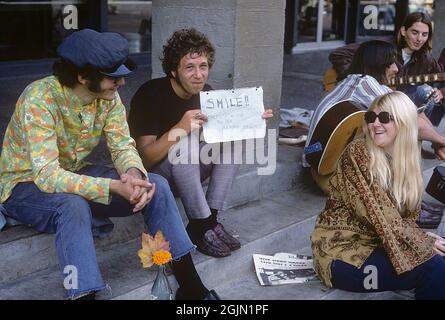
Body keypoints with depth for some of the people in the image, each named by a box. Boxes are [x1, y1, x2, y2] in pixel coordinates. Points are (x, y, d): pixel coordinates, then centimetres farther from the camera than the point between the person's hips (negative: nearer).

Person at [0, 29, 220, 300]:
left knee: (156, 186, -13)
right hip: (25, 184, -5)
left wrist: (133, 174, -31)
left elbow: (123, 146, -8)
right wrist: (114, 187, -42)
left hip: (75, 174, 6)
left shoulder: (108, 97, -10)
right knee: (74, 206, -40)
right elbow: (47, 176, -35)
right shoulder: (40, 98, -29)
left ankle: (191, 287, -8)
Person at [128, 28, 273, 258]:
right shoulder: (151, 94, -22)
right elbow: (144, 158, -27)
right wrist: (179, 129, -42)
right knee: (185, 142, -33)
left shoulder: (204, 92, -4)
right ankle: (201, 226, -24)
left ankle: (211, 216, -16)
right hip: (152, 173, -6)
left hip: (187, 173, 6)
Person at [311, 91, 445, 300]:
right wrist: (424, 243, -17)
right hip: (341, 250, -7)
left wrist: (424, 239, -14)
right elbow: (378, 215, -17)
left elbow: (408, 215, 6)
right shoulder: (356, 153, -13)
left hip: (377, 244, 7)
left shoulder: (407, 160, 8)